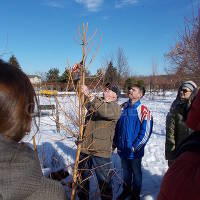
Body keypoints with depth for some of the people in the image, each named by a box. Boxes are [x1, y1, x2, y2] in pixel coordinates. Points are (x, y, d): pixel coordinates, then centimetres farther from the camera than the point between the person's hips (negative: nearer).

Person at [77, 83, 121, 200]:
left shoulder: (116, 108, -7)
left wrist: (89, 96, -33)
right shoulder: (97, 102, 12)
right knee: (82, 177, 21)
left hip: (101, 151, -6)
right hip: (85, 148, 6)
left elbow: (105, 111, -27)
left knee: (104, 181, 7)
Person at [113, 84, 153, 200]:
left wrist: (135, 146, -14)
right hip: (122, 149, 5)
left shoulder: (143, 111, -14)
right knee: (126, 171, 21)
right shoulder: (123, 108, 2)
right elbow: (117, 126, 11)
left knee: (136, 173, 14)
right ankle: (126, 190, 42)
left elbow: (146, 132, -14)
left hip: (135, 151, -4)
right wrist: (115, 142, 8)